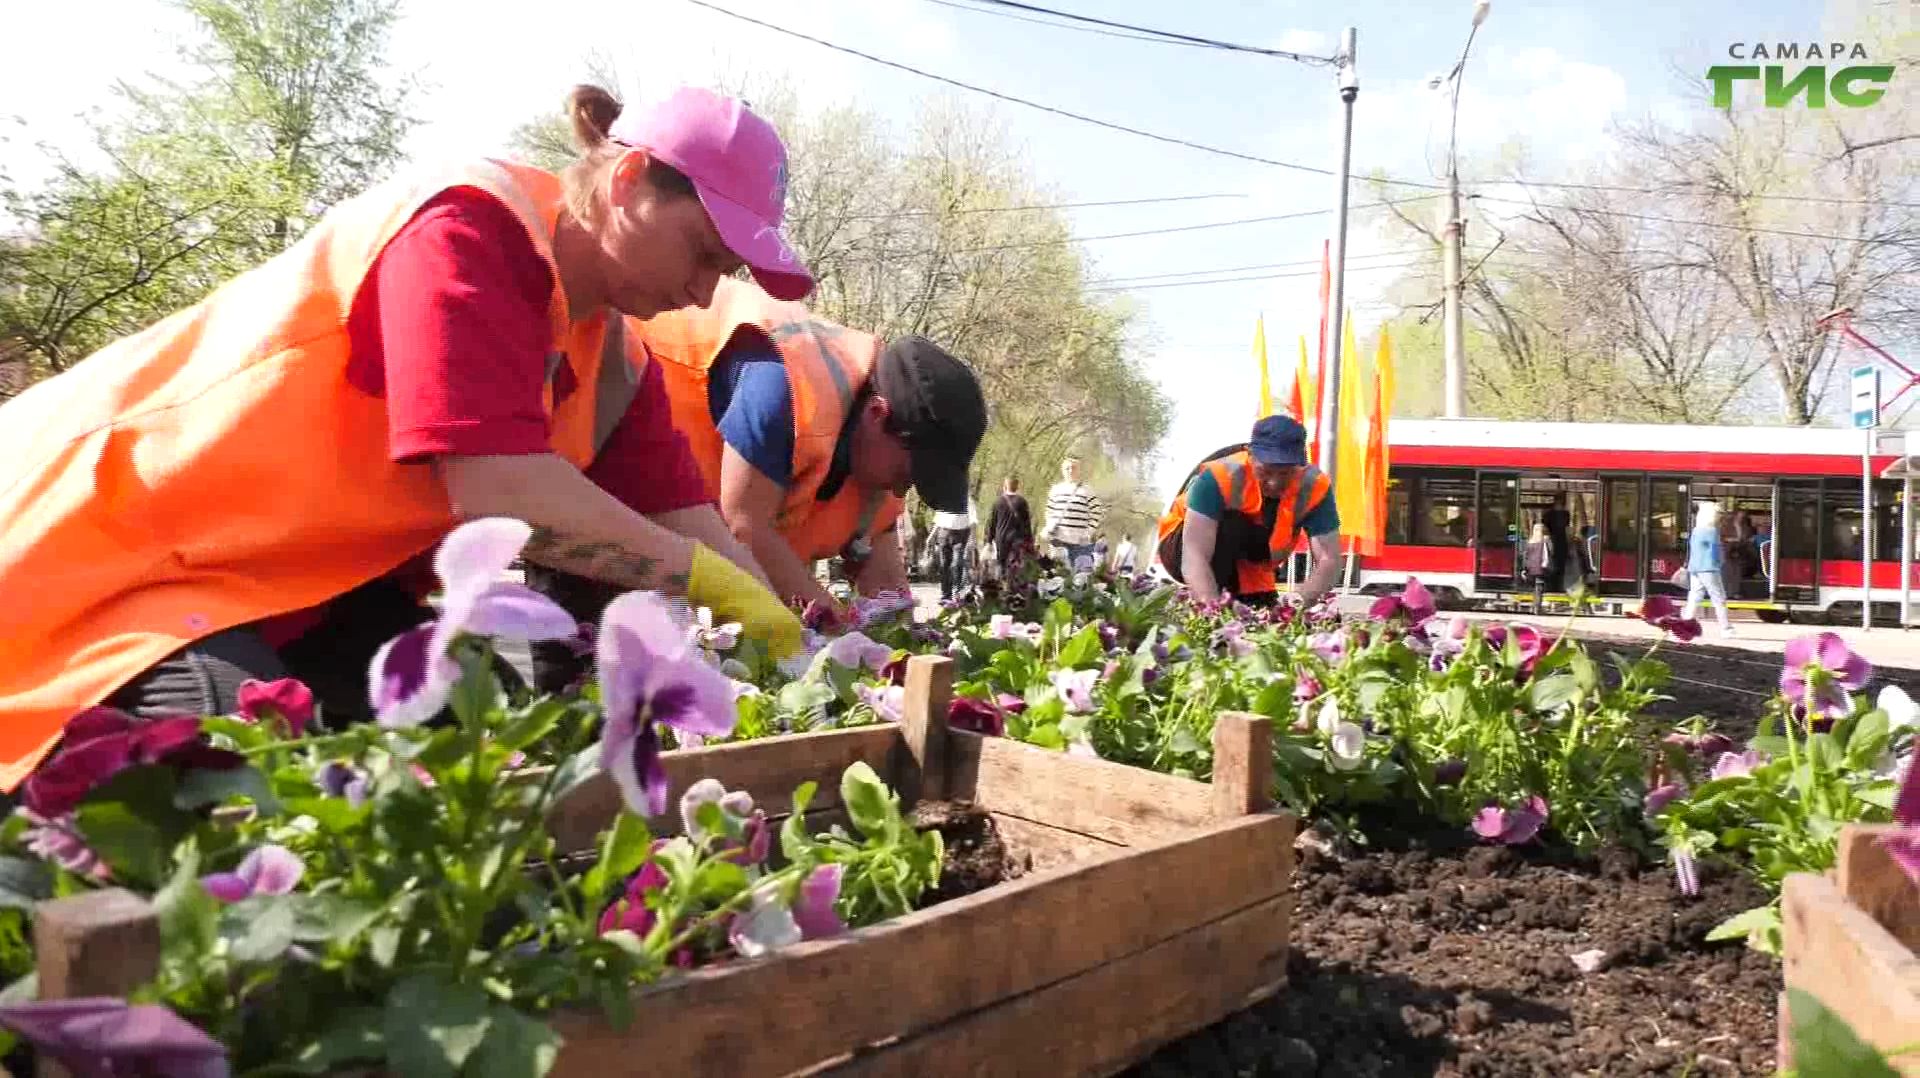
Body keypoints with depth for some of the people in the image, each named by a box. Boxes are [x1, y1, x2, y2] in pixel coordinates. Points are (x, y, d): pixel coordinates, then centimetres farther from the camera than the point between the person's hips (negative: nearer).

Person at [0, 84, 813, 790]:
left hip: (315, 578, 8)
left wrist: (792, 647, -10)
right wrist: (709, 578, -27)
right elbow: (501, 493, -35)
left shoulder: (607, 346, 2)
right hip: (118, 541, -7)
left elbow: (684, 521, -1)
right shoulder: (468, 229, -24)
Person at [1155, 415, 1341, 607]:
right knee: (1230, 525, -33)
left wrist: (1299, 602, -50)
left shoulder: (1315, 486, -24)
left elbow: (1329, 560, -30)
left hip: (1248, 569, 5)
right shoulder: (1218, 477, -35)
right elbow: (1194, 558, -43)